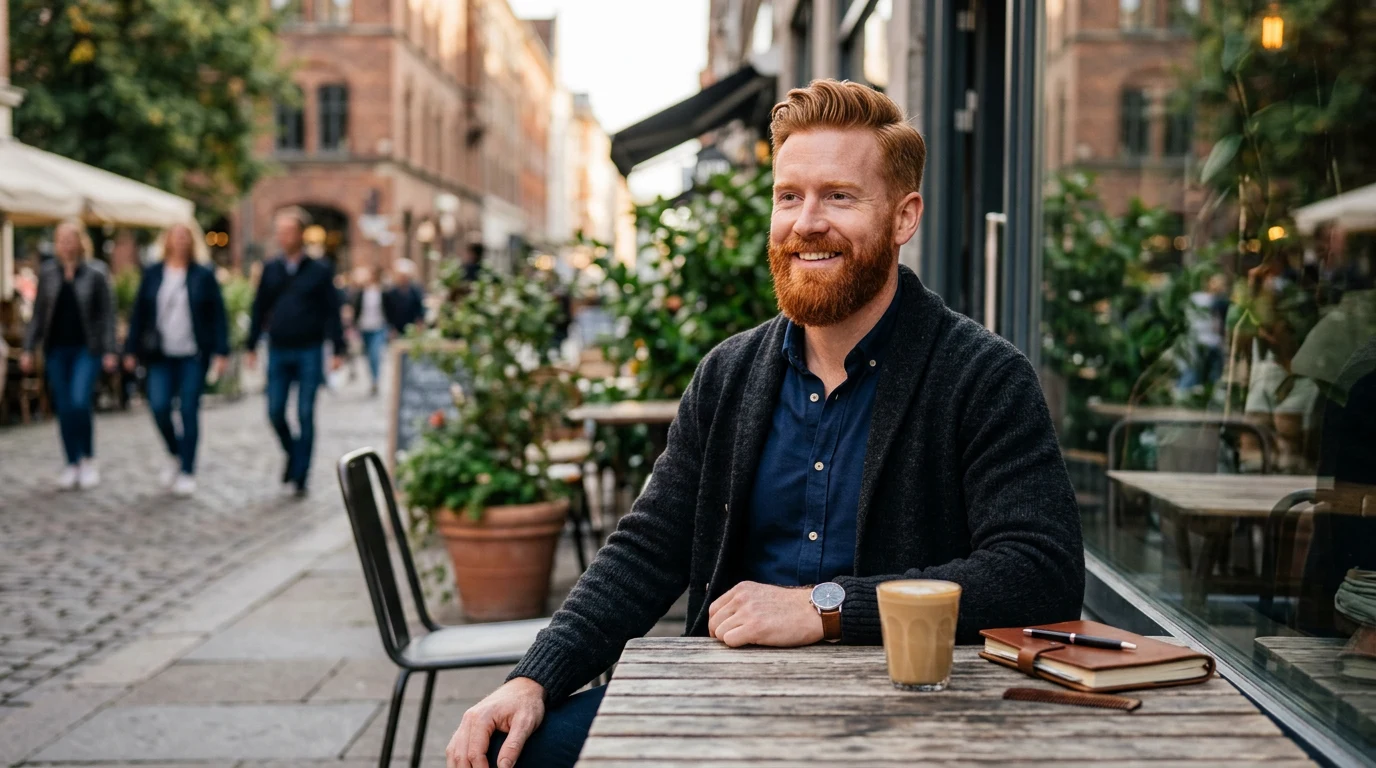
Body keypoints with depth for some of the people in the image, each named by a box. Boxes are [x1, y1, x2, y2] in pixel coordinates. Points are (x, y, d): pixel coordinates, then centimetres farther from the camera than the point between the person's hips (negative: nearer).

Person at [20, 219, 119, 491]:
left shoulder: (97, 273, -4)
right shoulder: (48, 272, 5)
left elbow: (107, 314, -3)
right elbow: (38, 313, 9)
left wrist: (109, 351, -10)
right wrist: (29, 349, 5)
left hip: (86, 348, -4)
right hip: (56, 349, 4)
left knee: (80, 402, -16)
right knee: (63, 408, 5)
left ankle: (89, 458, 3)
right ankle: (72, 464, 15)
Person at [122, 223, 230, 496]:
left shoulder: (203, 275, 2)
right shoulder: (152, 275, 8)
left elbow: (218, 315, 0)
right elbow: (139, 313, 9)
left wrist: (221, 352, -7)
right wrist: (132, 350, 5)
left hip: (193, 356, -2)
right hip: (160, 356, 2)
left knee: (189, 411, 0)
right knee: (159, 406, -9)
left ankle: (187, 472, 8)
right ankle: (175, 454, 19)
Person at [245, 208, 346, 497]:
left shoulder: (319, 271, -1)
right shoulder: (271, 270, 7)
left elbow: (332, 312, -1)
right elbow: (259, 309, 11)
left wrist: (337, 350, -6)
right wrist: (252, 347, 7)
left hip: (309, 352, -3)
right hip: (278, 351, 3)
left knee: (305, 415, -1)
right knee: (275, 412, 1)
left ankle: (300, 475, 7)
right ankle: (293, 454, 27)